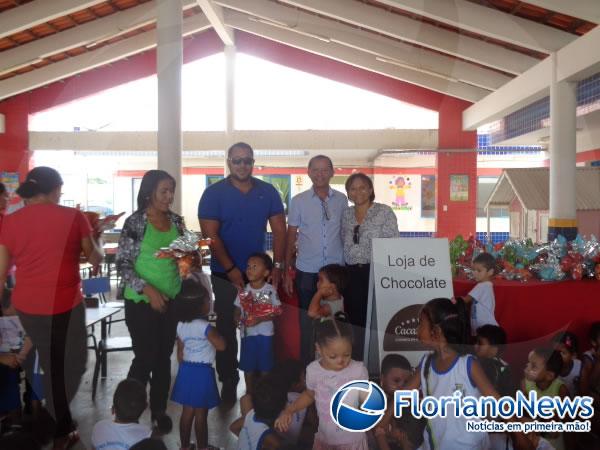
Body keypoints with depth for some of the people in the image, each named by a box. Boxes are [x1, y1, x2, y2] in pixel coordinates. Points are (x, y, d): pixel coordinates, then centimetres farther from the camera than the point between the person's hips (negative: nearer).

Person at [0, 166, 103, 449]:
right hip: (64, 304, -4)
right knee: (71, 365, 15)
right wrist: (92, 243, 25)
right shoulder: (74, 217, -6)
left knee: (50, 365, 21)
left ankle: (60, 425, 35)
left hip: (26, 305, 4)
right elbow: (96, 259, 5)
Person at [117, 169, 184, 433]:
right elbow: (122, 264, -13)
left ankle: (159, 410, 29)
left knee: (164, 357, 13)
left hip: (172, 300, 5)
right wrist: (148, 289, -21)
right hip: (141, 302, -5)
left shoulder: (175, 220, 4)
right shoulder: (134, 222, -12)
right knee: (145, 358, 2)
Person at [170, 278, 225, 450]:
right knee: (201, 415, 6)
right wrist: (217, 332, -2)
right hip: (202, 372, -7)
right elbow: (221, 346, -19)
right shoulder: (204, 326, -19)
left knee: (187, 412, 17)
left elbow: (180, 353, 10)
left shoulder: (181, 325, 3)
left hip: (186, 370, 7)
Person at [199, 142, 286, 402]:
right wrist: (231, 270, -16)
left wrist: (277, 265, -6)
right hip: (226, 275, -2)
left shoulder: (268, 192, 2)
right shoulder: (214, 194, -6)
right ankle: (228, 382, 22)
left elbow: (279, 230, 3)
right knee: (226, 329, 8)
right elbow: (210, 235, -11)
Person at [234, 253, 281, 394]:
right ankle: (249, 393, 30)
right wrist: (239, 319, -18)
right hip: (247, 333, 2)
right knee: (248, 367, 12)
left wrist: (260, 319, -21)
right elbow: (237, 312, 4)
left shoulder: (270, 290, -8)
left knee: (265, 367, 7)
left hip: (265, 333, -2)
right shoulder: (244, 290, 0)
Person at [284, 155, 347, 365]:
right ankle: (307, 365, 19)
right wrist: (288, 271, -1)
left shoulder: (342, 200, 3)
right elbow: (291, 236, 3)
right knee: (307, 321, 6)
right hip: (307, 271, -1)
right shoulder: (298, 201, -1)